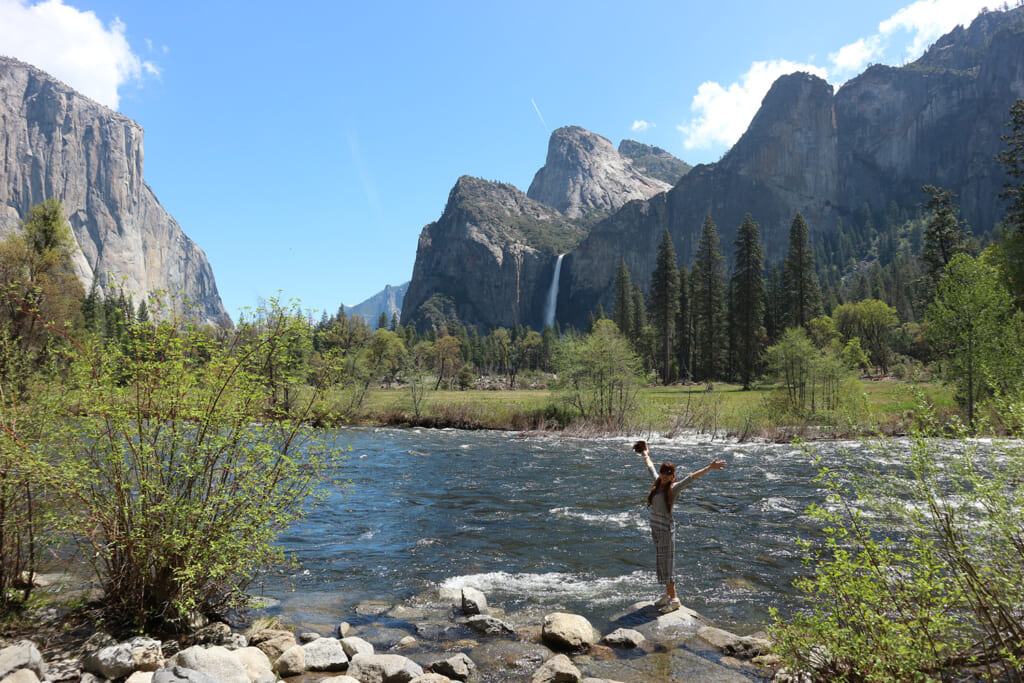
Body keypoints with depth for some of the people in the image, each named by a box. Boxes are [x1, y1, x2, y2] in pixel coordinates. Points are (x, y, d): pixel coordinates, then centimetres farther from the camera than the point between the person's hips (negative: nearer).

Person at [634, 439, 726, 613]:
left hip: (666, 529, -7)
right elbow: (651, 468, 26)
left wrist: (709, 468, -32)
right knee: (661, 561, 12)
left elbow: (692, 477, -22)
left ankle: (674, 599, 3)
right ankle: (668, 594, 21)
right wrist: (646, 454, 41)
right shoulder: (658, 482, 8)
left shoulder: (674, 487, -10)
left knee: (667, 561, -4)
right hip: (655, 527, 7)